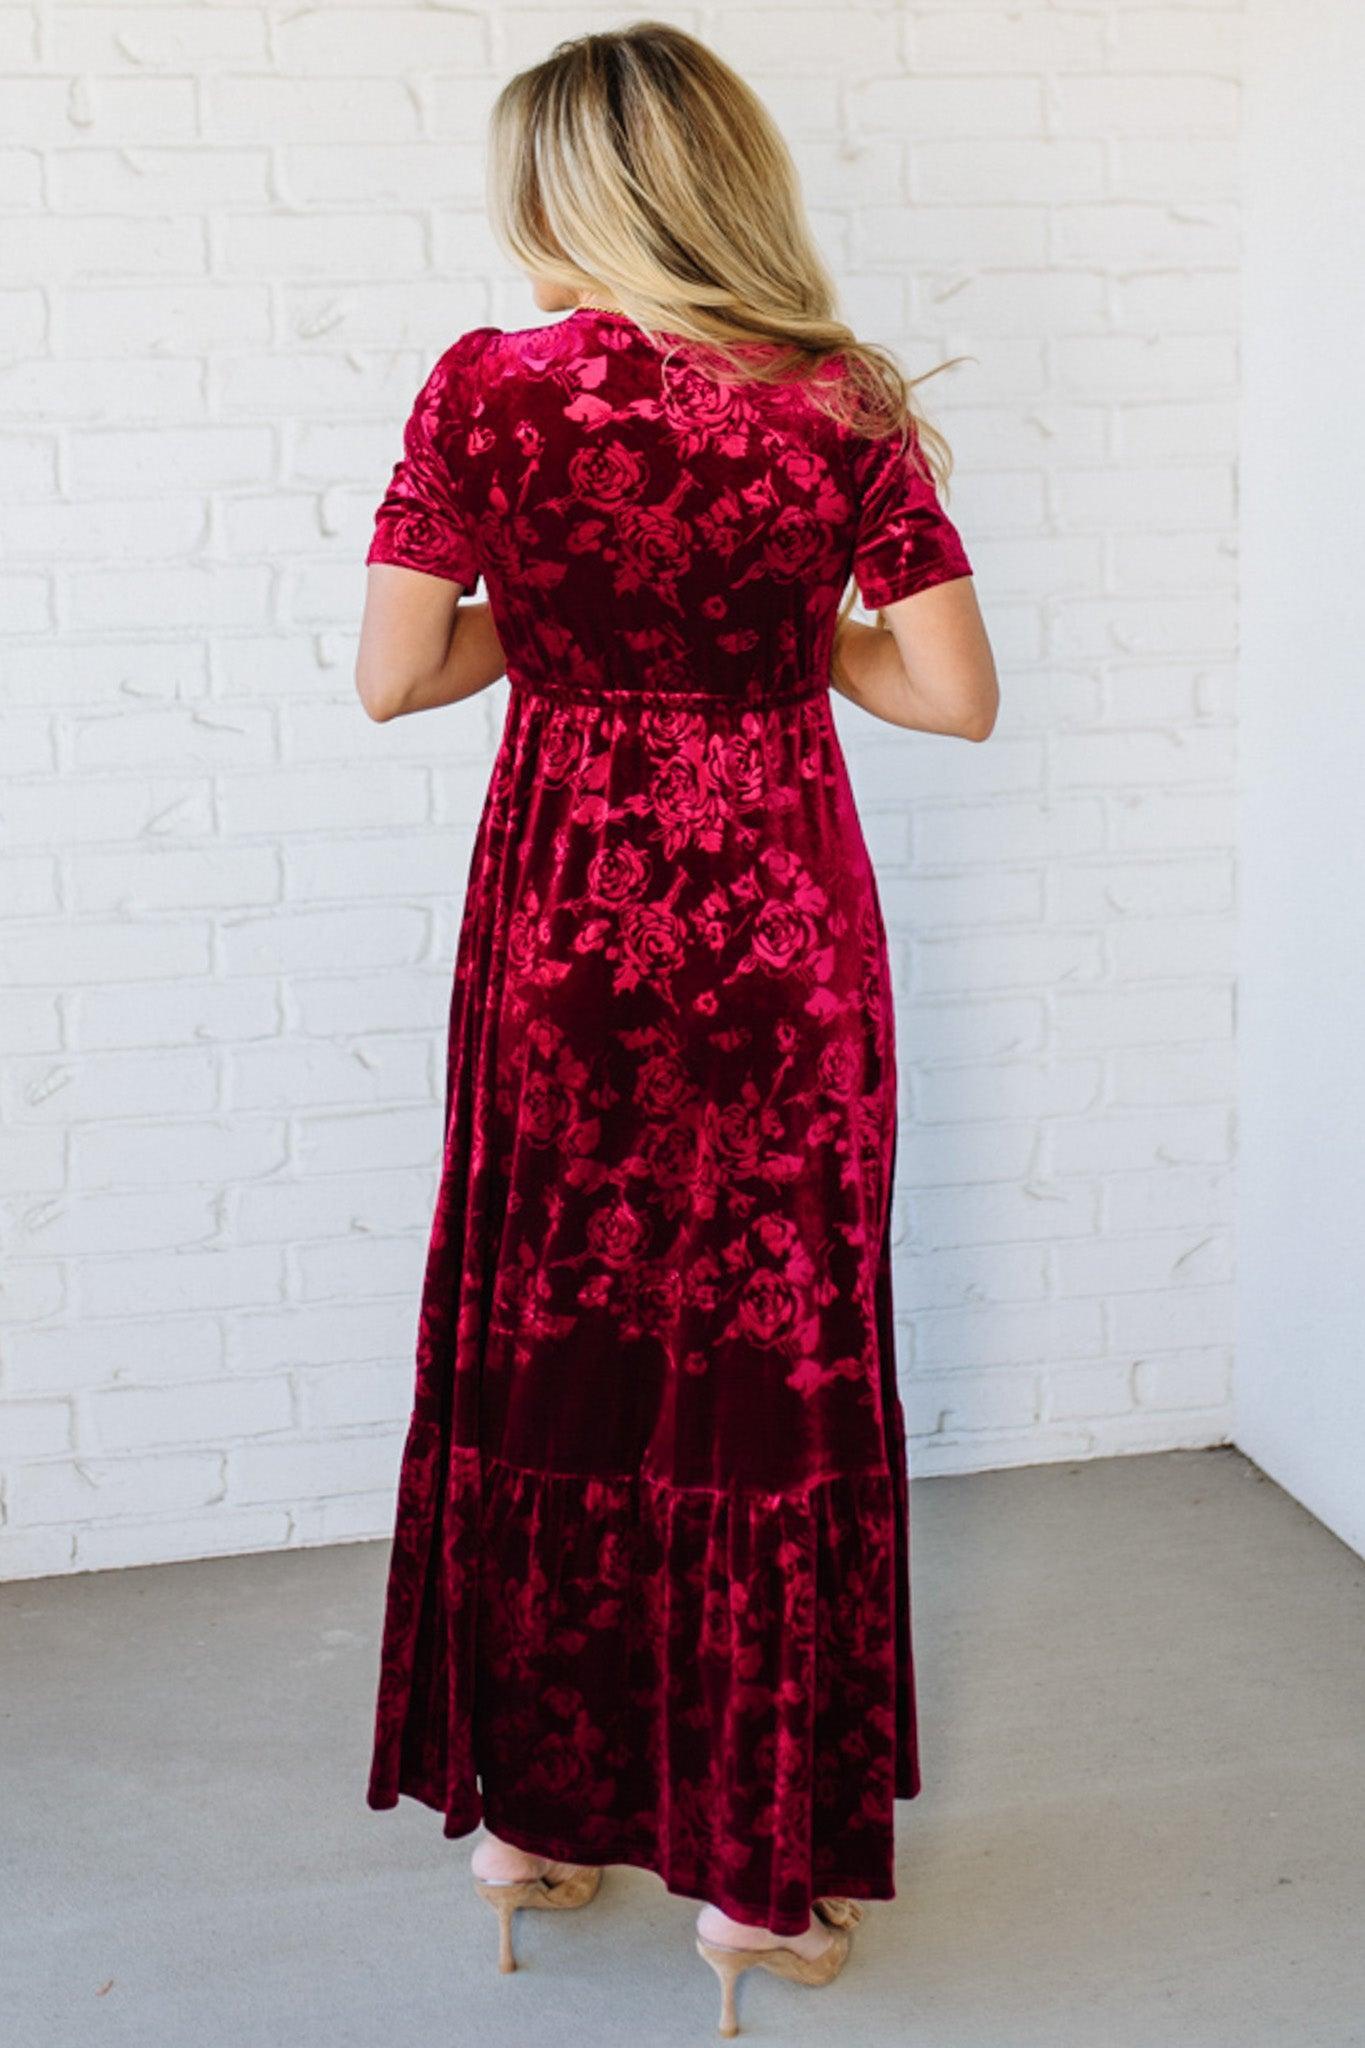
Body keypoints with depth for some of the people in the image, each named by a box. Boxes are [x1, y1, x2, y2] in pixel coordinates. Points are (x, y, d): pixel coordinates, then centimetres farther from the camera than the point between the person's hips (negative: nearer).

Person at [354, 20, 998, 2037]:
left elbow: (393, 675, -5)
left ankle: (529, 1809, 30)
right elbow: (957, 694, -7)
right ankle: (757, 1869, 20)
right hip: (780, 922, -1)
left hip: (563, 906, 1)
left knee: (542, 1343, 15)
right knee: (774, 1360, 8)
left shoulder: (488, 388, -6)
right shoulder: (840, 406, -6)